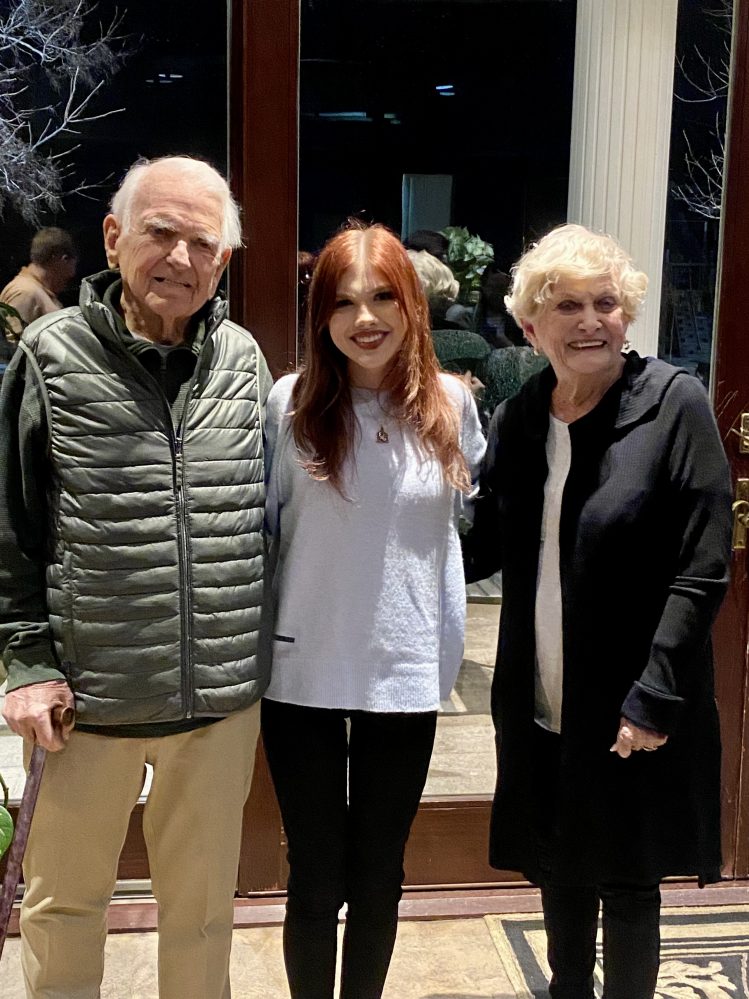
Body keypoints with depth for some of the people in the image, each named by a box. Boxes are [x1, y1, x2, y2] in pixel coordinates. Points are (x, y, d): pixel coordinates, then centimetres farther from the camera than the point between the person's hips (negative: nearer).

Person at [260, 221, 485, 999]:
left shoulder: (450, 402, -1)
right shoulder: (291, 403, -8)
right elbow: (256, 531, -3)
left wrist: (447, 642, 12)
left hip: (407, 674, 2)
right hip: (304, 674, -2)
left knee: (379, 874, 17)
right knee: (316, 878, 10)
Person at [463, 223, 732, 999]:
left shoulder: (674, 404, -12)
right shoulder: (516, 417, 2)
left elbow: (702, 571, -14)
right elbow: (485, 547, 11)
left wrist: (655, 697, -18)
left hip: (631, 709, -5)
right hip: (538, 705, 5)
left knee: (627, 882, 11)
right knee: (558, 870, 20)